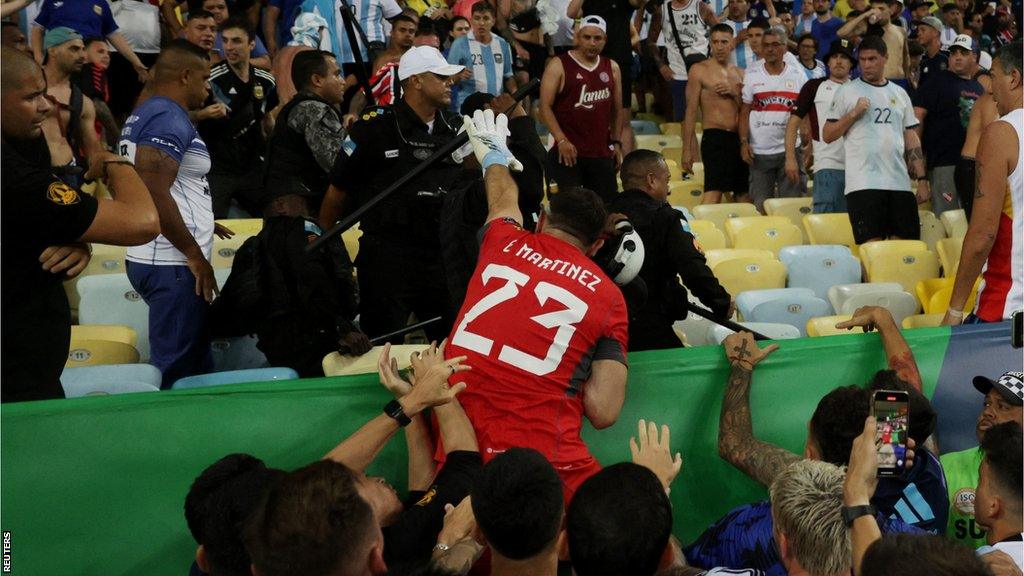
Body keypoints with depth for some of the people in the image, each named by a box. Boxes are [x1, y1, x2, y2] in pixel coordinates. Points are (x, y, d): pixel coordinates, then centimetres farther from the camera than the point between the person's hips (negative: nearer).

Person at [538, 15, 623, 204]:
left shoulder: (612, 68, 11)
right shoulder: (559, 66, -4)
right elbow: (545, 106, -9)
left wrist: (616, 142, 11)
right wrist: (561, 140, -17)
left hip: (602, 153, 5)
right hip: (569, 152, -5)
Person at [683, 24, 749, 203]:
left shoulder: (740, 73, 17)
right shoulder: (699, 70, 1)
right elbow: (691, 111, -4)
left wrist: (735, 93, -5)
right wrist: (687, 148, -9)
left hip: (740, 138, 6)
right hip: (715, 137, -6)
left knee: (743, 195, 8)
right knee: (713, 193, -19)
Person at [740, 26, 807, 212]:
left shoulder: (798, 76, 5)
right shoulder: (752, 75, 4)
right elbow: (744, 112, 3)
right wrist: (744, 142, -8)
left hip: (790, 149, 0)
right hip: (759, 152, 0)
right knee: (761, 206, 6)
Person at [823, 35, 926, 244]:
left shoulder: (899, 94, 17)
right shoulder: (847, 92, 5)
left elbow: (911, 138, 16)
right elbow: (827, 135, 2)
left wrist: (922, 178, 9)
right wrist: (854, 113, -11)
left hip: (900, 182, 4)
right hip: (863, 183, -4)